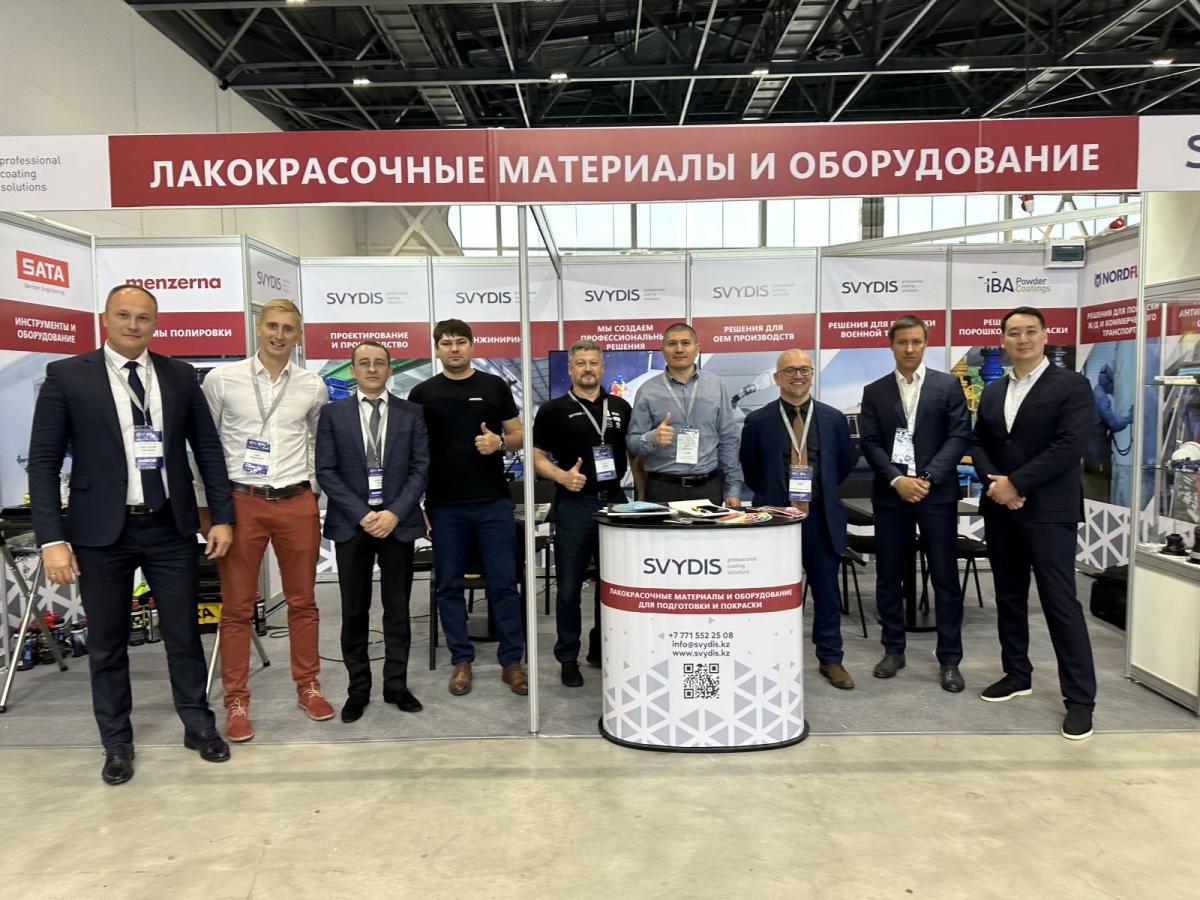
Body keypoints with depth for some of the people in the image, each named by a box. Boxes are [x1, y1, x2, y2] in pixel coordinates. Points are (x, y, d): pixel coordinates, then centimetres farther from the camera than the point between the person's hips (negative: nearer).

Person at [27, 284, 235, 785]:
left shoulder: (180, 376, 4)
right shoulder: (66, 376, -2)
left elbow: (208, 449, 7)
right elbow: (43, 462, -4)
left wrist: (222, 516, 2)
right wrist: (51, 538, -11)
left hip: (171, 527, 2)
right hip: (102, 531, -1)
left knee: (184, 634, 11)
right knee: (107, 644, 11)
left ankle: (198, 725, 28)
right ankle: (117, 742, 28)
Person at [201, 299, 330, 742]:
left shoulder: (313, 386, 4)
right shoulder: (221, 379, -1)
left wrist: (319, 489, 13)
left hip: (297, 502, 2)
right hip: (241, 502, -2)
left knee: (302, 601, 10)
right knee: (237, 607, 5)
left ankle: (308, 687, 25)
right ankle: (236, 702, 16)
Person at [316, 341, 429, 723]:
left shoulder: (411, 413, 5)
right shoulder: (332, 413, 4)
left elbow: (421, 468, 0)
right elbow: (326, 471, -2)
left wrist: (394, 513, -12)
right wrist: (361, 514, -12)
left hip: (398, 521, 0)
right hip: (351, 522, 0)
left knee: (397, 608, 7)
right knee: (355, 611, 6)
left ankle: (396, 685, 19)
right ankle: (358, 688, 18)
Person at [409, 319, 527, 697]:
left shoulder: (496, 387, 5)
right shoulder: (423, 393, 4)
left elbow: (519, 436, 8)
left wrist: (499, 442, -14)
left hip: (494, 502, 0)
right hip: (444, 507, 0)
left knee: (504, 583, 2)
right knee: (450, 586, 7)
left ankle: (512, 661, 13)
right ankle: (462, 661, 19)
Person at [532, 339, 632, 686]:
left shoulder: (621, 407, 9)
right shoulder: (554, 410, -1)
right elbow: (537, 456, -1)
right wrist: (562, 476, -19)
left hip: (616, 501, 4)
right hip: (574, 505, -3)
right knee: (569, 587, 3)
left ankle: (603, 650, 27)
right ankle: (568, 658, 14)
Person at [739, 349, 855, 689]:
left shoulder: (833, 419, 4)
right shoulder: (758, 421, -2)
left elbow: (843, 466, 15)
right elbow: (750, 471, 8)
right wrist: (773, 496, 10)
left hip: (820, 518, 2)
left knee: (826, 593, 9)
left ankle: (830, 659, 23)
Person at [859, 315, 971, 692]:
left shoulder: (948, 385, 5)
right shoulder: (874, 391, 9)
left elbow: (959, 436, -2)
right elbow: (870, 443, 2)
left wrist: (928, 478, -12)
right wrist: (897, 480, -12)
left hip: (936, 493, -1)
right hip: (890, 494, 2)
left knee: (945, 577, 2)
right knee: (889, 576, 7)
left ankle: (949, 660, 11)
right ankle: (893, 650, 21)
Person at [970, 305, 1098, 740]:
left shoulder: (1071, 385, -5)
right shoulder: (992, 391, 14)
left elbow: (1070, 445, -15)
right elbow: (977, 442, 12)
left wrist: (1016, 483, -16)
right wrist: (994, 482, -7)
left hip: (1048, 511, -6)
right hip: (1000, 510, 6)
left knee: (1060, 602, -5)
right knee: (1009, 596, 13)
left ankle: (1080, 698, 5)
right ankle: (1017, 674, 27)